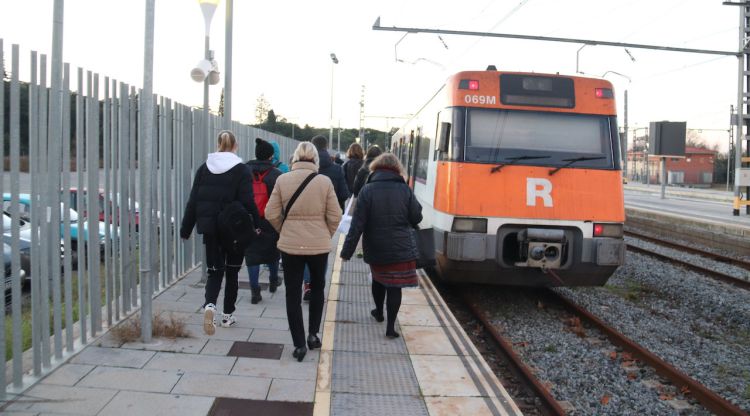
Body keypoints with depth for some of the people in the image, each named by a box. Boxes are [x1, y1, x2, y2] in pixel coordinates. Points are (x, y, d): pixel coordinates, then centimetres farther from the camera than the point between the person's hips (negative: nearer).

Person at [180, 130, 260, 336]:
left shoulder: (204, 168, 3)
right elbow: (247, 202, -14)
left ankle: (209, 305, -20)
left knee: (215, 271, 7)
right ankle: (228, 315, 20)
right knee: (232, 272, 14)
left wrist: (186, 229, 9)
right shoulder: (242, 170, -8)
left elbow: (193, 201, 4)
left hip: (210, 228, 2)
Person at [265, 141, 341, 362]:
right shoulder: (324, 181, -8)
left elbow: (271, 214, -4)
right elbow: (334, 216, -5)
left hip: (290, 244, 0)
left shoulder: (282, 180, -6)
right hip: (319, 245, 0)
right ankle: (313, 334, 24)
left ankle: (299, 344, 10)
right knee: (317, 288, 23)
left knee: (293, 294, 9)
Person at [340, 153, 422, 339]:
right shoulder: (405, 190, -5)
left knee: (378, 279, 24)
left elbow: (357, 224, -10)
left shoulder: (367, 190, -7)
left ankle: (379, 312, 43)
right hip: (401, 248, -1)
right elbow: (416, 219, 1)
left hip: (375, 248, 1)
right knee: (395, 286, 3)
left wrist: (347, 251, -7)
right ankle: (390, 327, 2)